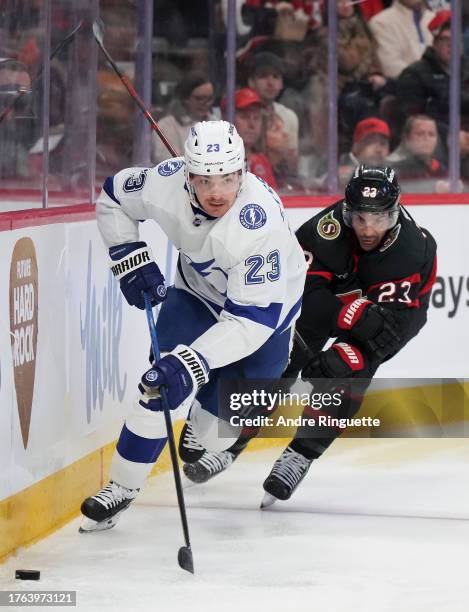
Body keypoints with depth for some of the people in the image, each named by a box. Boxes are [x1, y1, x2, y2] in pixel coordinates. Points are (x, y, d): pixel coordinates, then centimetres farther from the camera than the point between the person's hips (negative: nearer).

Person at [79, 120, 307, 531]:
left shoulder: (260, 224, -42)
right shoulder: (165, 184, -29)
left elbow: (253, 318, -41)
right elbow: (114, 198, -5)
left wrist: (193, 361, -49)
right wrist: (131, 259, -15)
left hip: (266, 300, -2)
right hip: (199, 291, 3)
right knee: (164, 387, -15)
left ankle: (202, 436, 35)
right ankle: (123, 485, -6)